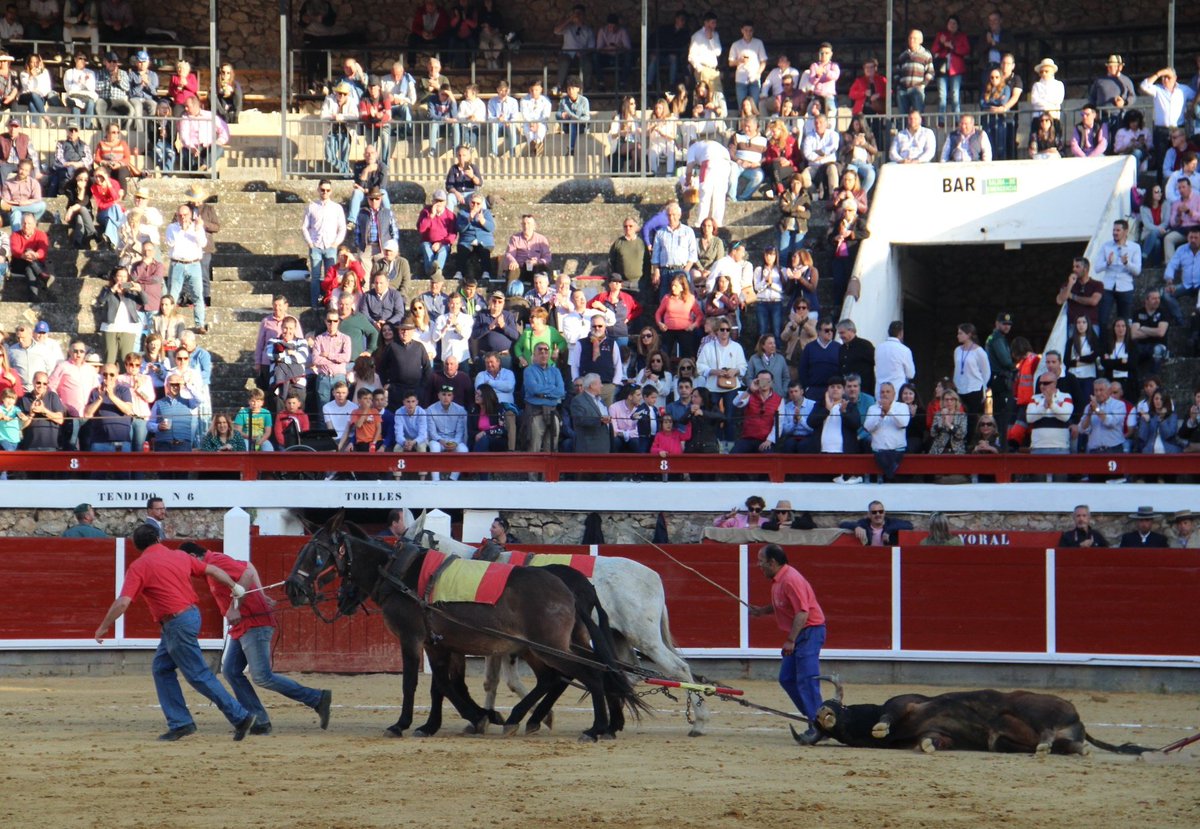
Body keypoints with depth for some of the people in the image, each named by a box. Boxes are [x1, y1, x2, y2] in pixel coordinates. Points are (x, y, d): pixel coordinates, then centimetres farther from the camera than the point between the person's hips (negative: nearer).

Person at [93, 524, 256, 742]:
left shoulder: (139, 566, -9)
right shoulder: (180, 556, 9)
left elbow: (123, 602, -16)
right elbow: (212, 570, 15)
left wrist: (103, 628, -6)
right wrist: (234, 587, 31)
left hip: (177, 624, -8)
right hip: (190, 614, 8)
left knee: (198, 675, -1)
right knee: (161, 668, 16)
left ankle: (241, 717, 0)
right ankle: (179, 723, 12)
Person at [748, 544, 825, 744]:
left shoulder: (791, 579, -20)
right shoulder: (778, 580, 12)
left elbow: (802, 612, -25)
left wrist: (791, 641, -27)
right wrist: (761, 610, 11)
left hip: (809, 631, -11)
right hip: (797, 634, 11)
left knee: (806, 679, -15)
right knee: (787, 678, 11)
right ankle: (814, 718, 15)